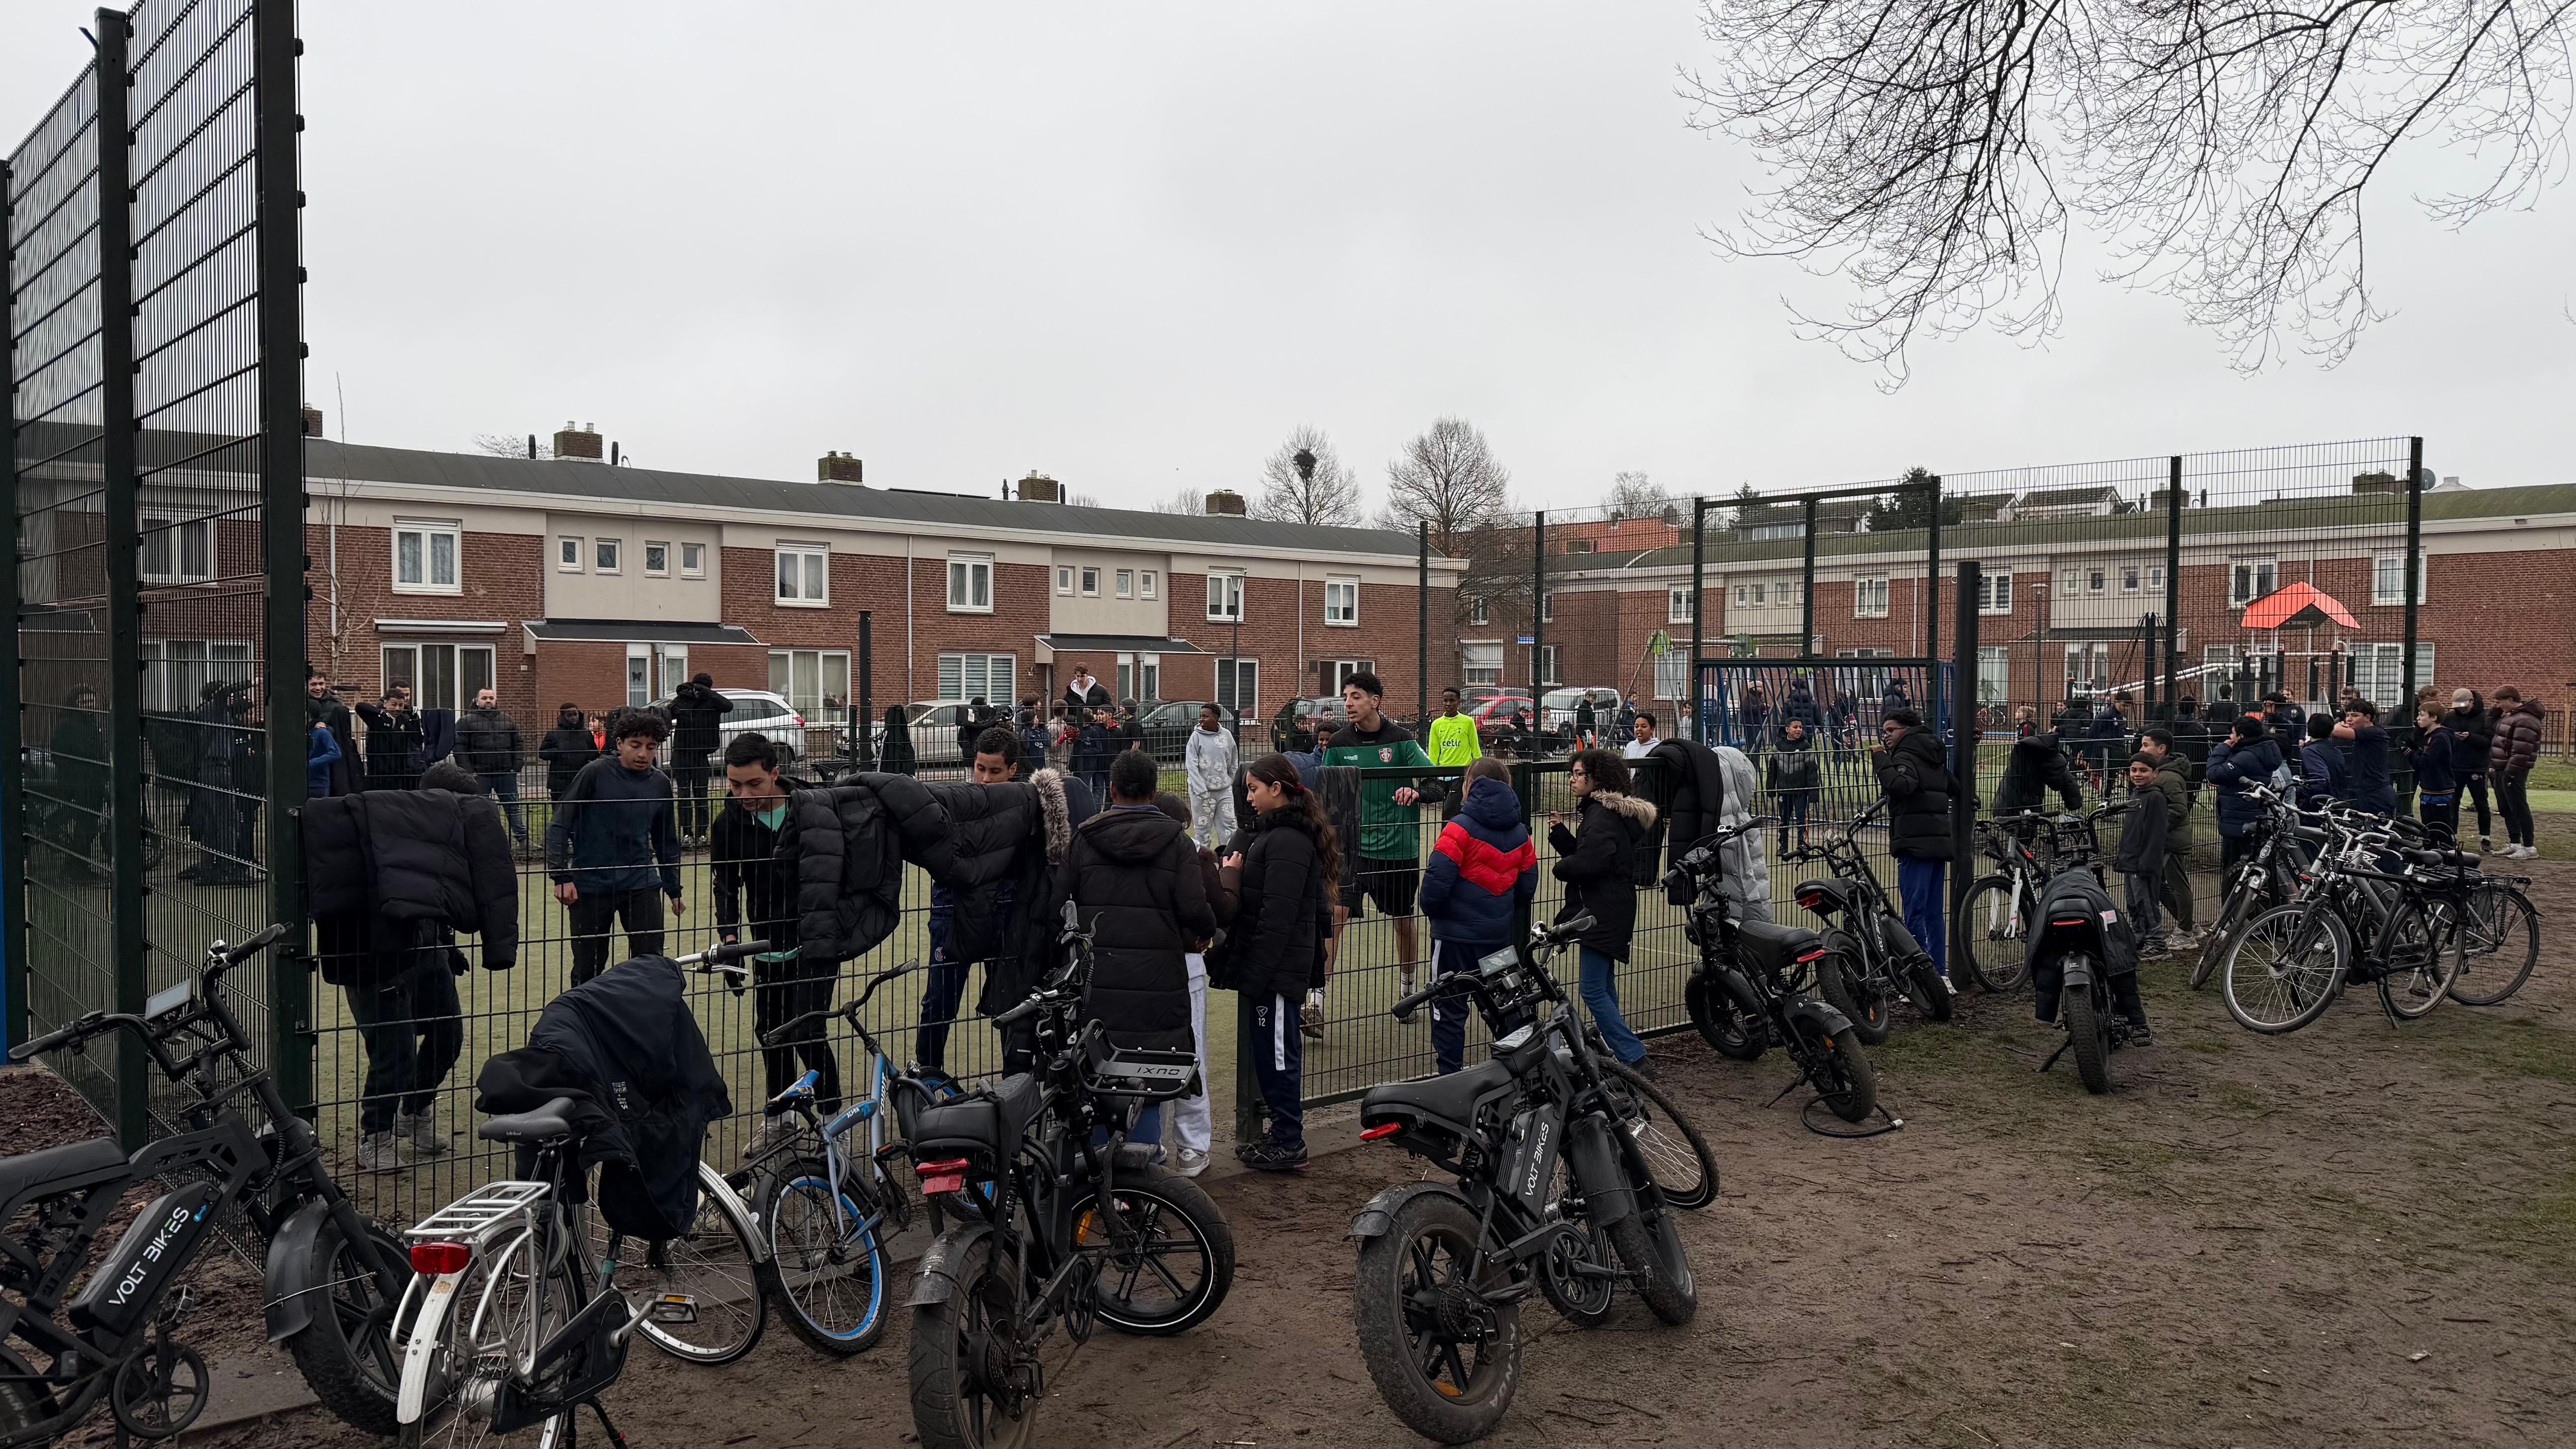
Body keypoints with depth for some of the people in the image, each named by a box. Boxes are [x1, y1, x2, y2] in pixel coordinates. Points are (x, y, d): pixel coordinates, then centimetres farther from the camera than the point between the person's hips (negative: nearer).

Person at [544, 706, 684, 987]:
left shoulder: (660, 784, 5)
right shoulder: (596, 774, -7)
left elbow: (666, 841, 16)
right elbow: (559, 825, -5)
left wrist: (674, 890, 18)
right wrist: (561, 876, -11)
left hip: (641, 885, 3)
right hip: (591, 885, -3)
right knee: (587, 969, 6)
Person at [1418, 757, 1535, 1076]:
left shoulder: (1460, 828, -13)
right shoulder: (1520, 833, 7)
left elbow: (1438, 879, -18)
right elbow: (1527, 886, 11)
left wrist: (1431, 910, 1)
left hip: (1456, 934, -6)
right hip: (1499, 936, 6)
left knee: (1449, 1011, 3)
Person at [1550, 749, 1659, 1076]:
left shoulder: (1602, 816, -17)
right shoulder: (1602, 810, 16)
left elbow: (1589, 862, -28)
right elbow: (1585, 852, 14)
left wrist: (1560, 868, -10)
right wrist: (1560, 833, 1)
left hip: (1603, 912, -11)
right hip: (1609, 911, 11)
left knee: (1593, 992, -11)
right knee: (1605, 989, 18)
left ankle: (1636, 1058, -12)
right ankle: (1616, 1052, 27)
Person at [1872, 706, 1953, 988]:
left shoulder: (1905, 756, -8)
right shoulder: (1932, 757, 21)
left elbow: (1900, 785, -27)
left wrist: (1881, 760, -19)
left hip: (1916, 844, -9)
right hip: (1940, 841, 9)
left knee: (1914, 912, -9)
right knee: (1933, 912, 14)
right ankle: (1940, 974, 18)